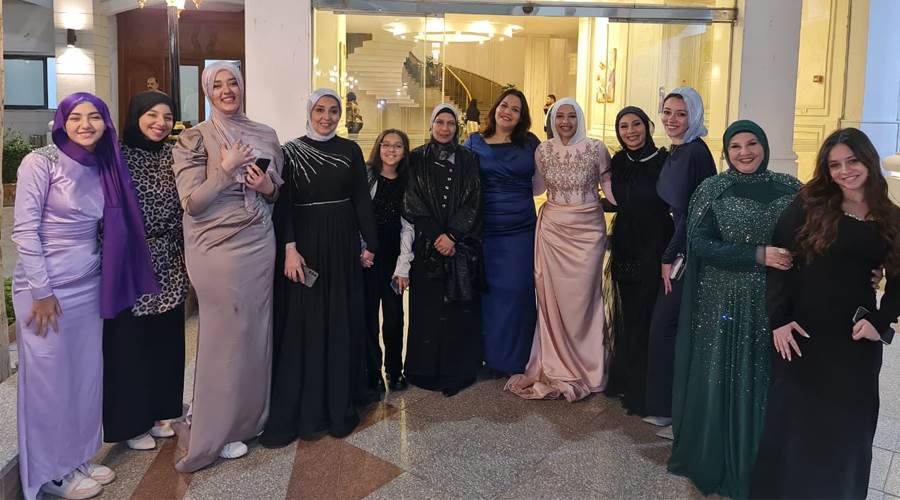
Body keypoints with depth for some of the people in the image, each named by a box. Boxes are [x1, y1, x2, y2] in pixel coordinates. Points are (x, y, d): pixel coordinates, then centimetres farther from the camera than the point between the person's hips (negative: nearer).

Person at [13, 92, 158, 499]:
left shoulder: (105, 169, 8)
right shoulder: (40, 162, -10)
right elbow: (24, 230, -13)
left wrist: (102, 280, 7)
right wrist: (42, 292, -15)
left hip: (90, 288, 6)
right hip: (45, 289, -6)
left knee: (87, 377, 12)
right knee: (49, 382, 6)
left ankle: (77, 459, 29)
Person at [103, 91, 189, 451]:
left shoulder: (173, 156, 6)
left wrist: (184, 254, 7)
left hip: (168, 262, 5)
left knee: (166, 337, 12)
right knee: (128, 341, 4)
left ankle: (159, 411, 28)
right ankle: (131, 422, 19)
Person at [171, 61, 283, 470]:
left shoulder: (265, 136, 9)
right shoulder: (193, 139, -5)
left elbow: (280, 191, 17)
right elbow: (192, 202, -12)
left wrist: (268, 187, -4)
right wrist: (227, 168, -17)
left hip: (259, 244, 5)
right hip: (218, 249, -5)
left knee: (256, 330, 10)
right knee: (226, 334, 0)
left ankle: (248, 416, 28)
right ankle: (213, 432, 17)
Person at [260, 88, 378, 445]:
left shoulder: (350, 151, 7)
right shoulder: (291, 151, 1)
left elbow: (362, 200, 6)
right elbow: (284, 203, -5)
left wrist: (369, 244, 0)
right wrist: (289, 248, -14)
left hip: (343, 245, 2)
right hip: (305, 244, -2)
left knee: (342, 323, 6)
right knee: (302, 325, 0)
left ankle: (341, 405, 18)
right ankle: (296, 411, 9)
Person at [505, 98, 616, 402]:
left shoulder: (596, 149, -4)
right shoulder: (543, 151, 4)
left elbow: (608, 186, 2)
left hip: (588, 229, -2)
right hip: (552, 229, 2)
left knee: (582, 297, 2)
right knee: (553, 297, 6)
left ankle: (583, 365, 20)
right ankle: (558, 365, 21)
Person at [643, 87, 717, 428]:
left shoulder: (696, 152, -15)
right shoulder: (674, 153, 12)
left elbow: (695, 211, -19)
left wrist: (671, 256, -14)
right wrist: (669, 254, 13)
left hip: (688, 253, -9)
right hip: (676, 250, 9)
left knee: (664, 326, -3)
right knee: (674, 327, 14)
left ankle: (666, 406, 10)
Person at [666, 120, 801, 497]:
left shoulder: (790, 189, 4)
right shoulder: (711, 190, -3)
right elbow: (698, 244, -12)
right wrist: (758, 255, -20)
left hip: (773, 304, 2)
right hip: (721, 304, -2)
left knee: (763, 385, 8)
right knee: (718, 384, 5)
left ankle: (753, 468, 28)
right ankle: (710, 462, 25)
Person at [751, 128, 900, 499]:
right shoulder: (809, 205, -3)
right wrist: (778, 320, -12)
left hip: (856, 337, 3)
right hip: (802, 330, -2)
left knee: (849, 423, 13)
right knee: (794, 419, 8)